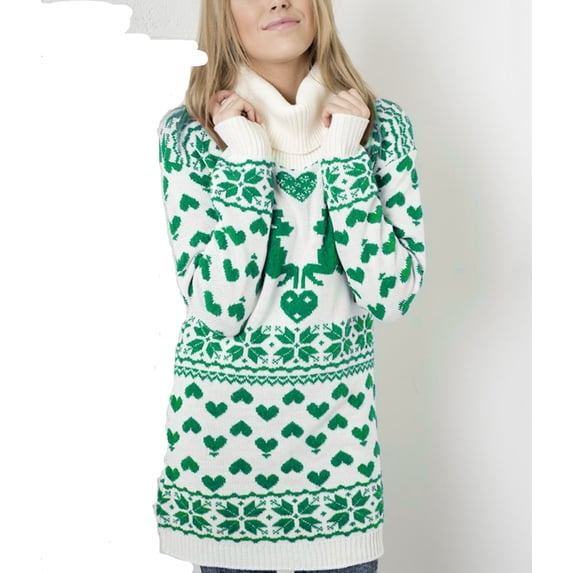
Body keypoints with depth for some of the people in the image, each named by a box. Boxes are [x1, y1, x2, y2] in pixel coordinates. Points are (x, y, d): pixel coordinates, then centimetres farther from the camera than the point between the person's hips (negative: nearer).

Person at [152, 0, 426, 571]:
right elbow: (216, 309, -15)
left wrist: (345, 160, -14)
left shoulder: (382, 125, -2)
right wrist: (244, 163, -18)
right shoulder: (186, 132, -6)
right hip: (220, 426, -1)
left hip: (338, 425, 2)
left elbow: (393, 293, -10)